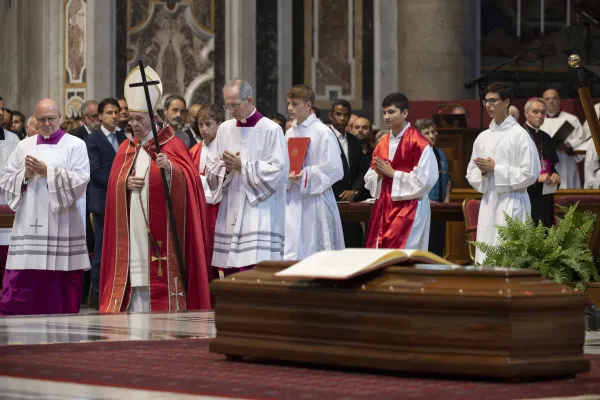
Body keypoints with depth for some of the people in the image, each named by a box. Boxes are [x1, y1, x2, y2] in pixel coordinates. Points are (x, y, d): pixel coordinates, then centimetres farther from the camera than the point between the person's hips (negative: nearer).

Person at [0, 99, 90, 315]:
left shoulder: (75, 145, 3)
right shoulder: (24, 146, 14)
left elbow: (81, 180, -9)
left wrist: (47, 172, -13)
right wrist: (25, 175, -8)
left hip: (62, 226, -3)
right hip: (29, 226, 3)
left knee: (60, 285, 0)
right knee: (20, 281, -2)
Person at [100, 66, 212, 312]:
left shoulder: (171, 145, -1)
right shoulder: (126, 148, 15)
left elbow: (188, 178, -13)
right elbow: (113, 183, 14)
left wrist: (170, 168, -32)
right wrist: (126, 183, -8)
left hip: (158, 225, -4)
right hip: (132, 226, 4)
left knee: (161, 279, -6)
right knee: (135, 272, 1)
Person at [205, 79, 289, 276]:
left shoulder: (271, 130, -4)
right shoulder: (225, 129, 13)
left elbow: (279, 170, -11)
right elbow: (211, 167, 14)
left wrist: (242, 166, -11)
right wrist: (226, 167, -8)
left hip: (259, 213, -5)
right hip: (230, 213, 6)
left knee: (255, 266, -14)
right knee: (230, 270, 4)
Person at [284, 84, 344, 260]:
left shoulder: (323, 133, -7)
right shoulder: (290, 133, 13)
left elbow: (334, 169, -13)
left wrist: (305, 176, -17)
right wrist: (287, 176, -4)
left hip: (315, 201, -6)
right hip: (292, 200, 6)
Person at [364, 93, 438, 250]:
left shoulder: (418, 143, -10)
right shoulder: (383, 143, 13)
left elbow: (424, 179, -16)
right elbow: (370, 178, 18)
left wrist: (392, 173, -13)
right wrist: (378, 173, -6)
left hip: (409, 209, -7)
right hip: (384, 206, 7)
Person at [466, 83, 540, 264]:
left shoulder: (519, 135, -6)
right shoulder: (483, 137, 13)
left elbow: (530, 173, -11)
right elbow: (471, 174, 16)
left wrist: (496, 169, -12)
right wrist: (482, 171, -7)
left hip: (512, 203, -6)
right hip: (488, 202, 6)